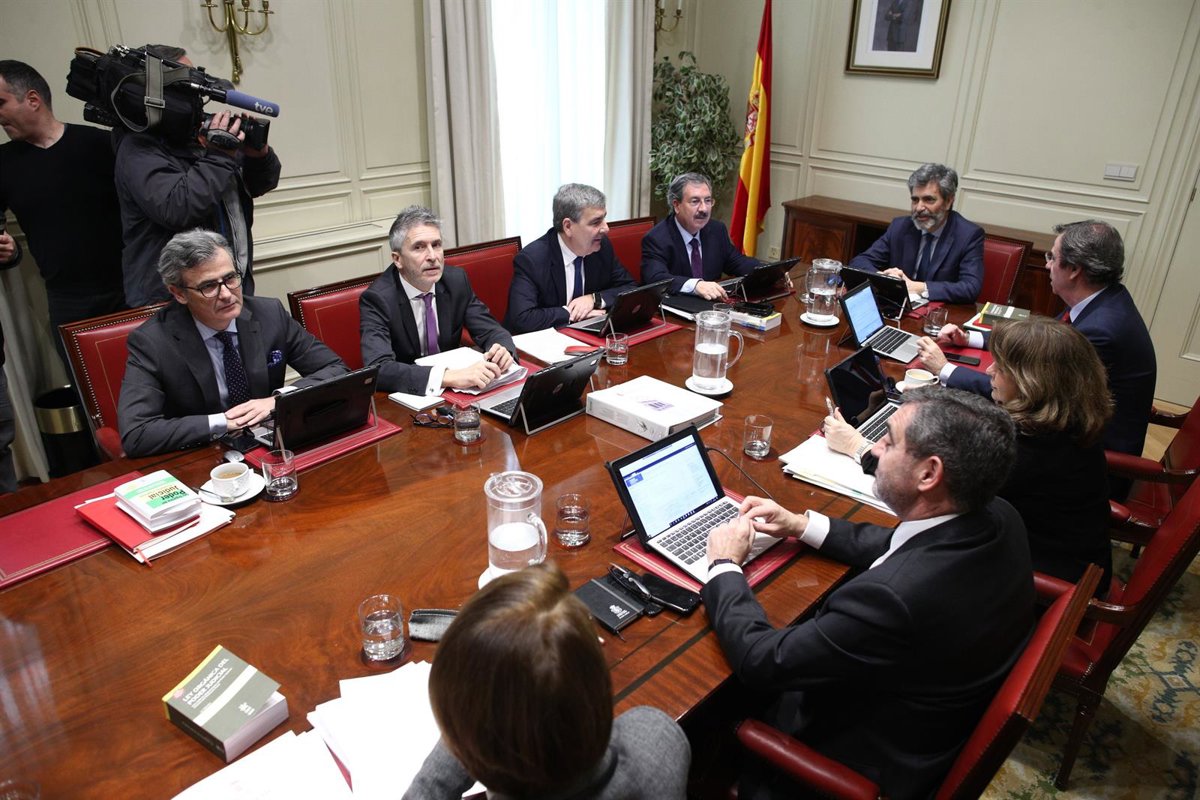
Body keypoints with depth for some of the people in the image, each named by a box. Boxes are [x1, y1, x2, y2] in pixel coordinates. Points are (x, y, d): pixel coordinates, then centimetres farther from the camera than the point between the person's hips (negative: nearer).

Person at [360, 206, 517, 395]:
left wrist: (502, 350, -24)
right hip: (405, 396, -5)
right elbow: (378, 369, -30)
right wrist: (450, 377, -41)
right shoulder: (376, 299, -17)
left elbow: (490, 330, 1)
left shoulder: (457, 280, -4)